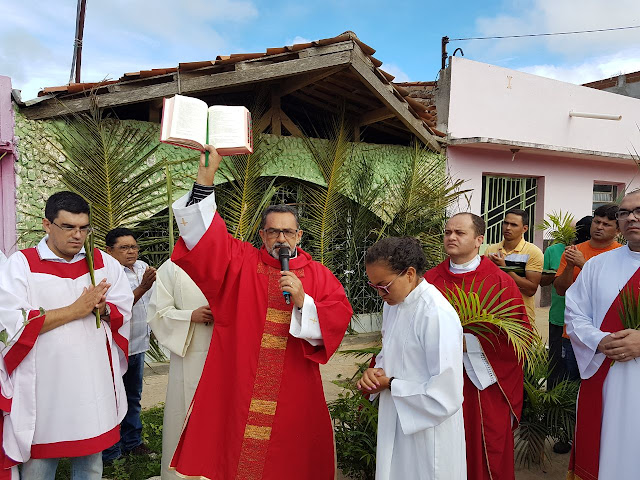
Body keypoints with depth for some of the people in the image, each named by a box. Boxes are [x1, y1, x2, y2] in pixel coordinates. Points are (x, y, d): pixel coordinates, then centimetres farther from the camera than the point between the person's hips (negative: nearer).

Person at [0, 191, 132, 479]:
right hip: (43, 387, -2)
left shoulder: (104, 264, 6)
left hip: (93, 383, 3)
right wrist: (75, 309, -15)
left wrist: (101, 308, -15)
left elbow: (124, 312, 6)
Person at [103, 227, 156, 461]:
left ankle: (131, 442, 35)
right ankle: (110, 453, 20)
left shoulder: (142, 267, 7)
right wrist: (143, 287, -31)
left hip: (138, 345, 8)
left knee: (133, 397, 20)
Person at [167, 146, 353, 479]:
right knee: (231, 450, 9)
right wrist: (205, 179, -19)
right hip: (236, 387, 0)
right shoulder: (242, 261, 2)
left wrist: (302, 300, -20)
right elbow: (205, 239, -10)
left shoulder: (317, 275, 3)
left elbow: (340, 317, -6)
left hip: (293, 394, 1)